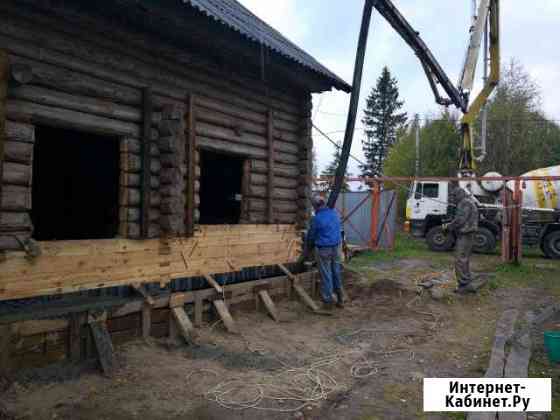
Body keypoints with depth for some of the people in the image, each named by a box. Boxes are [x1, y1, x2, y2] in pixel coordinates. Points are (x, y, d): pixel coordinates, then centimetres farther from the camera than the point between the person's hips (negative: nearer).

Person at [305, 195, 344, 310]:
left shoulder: (316, 218, -14)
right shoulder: (335, 213, 4)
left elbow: (311, 235, 0)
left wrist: (309, 248, 18)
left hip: (323, 250, -6)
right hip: (336, 247, 6)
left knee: (326, 276, 2)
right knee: (337, 274, 14)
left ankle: (328, 301, 9)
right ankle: (340, 300, 22)